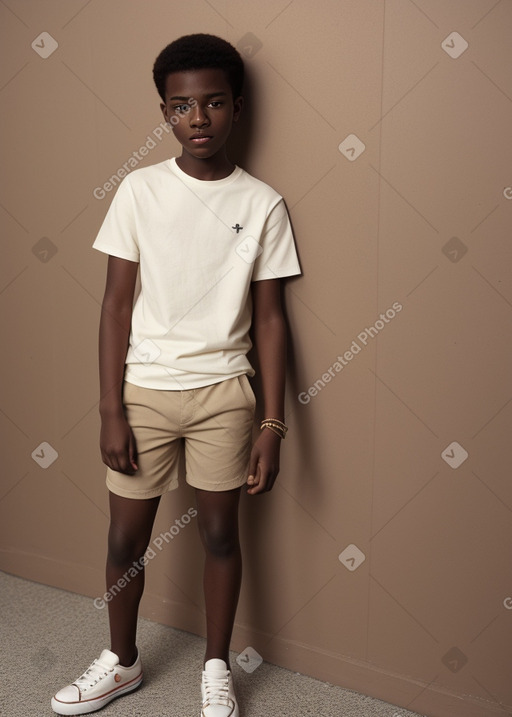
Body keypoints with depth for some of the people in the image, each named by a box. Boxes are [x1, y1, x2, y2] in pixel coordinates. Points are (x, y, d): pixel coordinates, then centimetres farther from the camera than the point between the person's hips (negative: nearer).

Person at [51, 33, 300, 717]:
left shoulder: (263, 204, -3)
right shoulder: (139, 190, -3)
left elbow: (268, 318, -1)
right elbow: (117, 305, -2)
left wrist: (273, 424, -5)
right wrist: (110, 412, -6)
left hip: (223, 391, 0)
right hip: (144, 389, 1)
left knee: (220, 533, 11)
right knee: (126, 537, 11)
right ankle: (122, 661, 37)